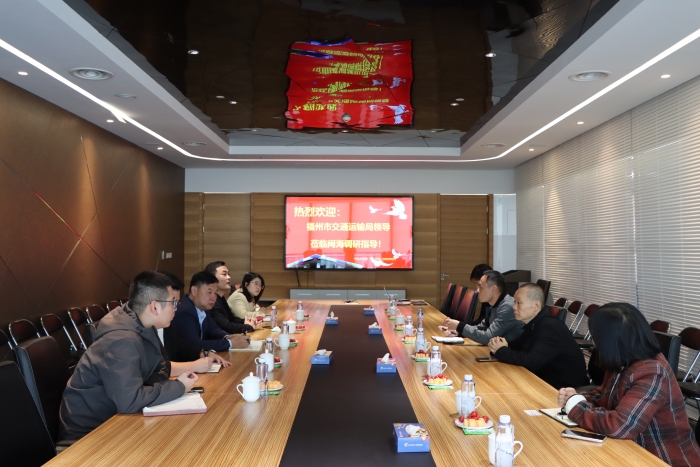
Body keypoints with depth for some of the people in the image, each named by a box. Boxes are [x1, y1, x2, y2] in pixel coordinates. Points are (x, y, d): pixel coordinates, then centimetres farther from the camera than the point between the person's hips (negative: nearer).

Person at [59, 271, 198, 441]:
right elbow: (130, 401, -34)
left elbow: (157, 367, 9)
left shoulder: (139, 325, -1)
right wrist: (179, 386, -23)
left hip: (109, 415, 8)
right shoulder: (123, 340, -28)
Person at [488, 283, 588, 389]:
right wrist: (498, 345, -10)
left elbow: (532, 361, -32)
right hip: (545, 381, 8)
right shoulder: (533, 324, 7)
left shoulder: (551, 327, -23)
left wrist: (501, 351, -18)